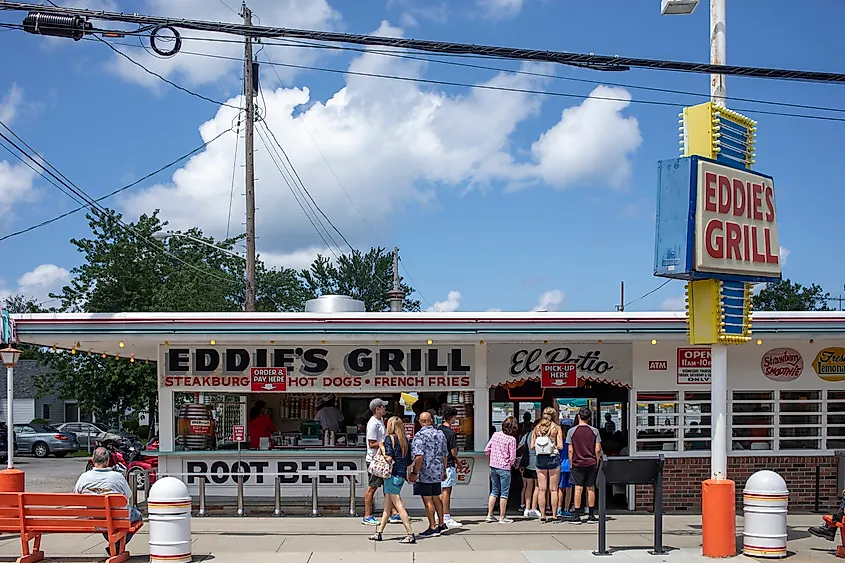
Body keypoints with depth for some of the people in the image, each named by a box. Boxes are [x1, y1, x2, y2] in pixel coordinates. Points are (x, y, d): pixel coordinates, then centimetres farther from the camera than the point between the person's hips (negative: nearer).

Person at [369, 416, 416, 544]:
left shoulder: (389, 438, -8)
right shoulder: (405, 440, 11)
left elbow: (389, 458, -18)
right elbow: (409, 461, 12)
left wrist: (382, 447, -4)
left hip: (393, 475, -8)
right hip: (401, 475, 8)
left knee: (398, 505, -7)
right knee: (387, 506, 14)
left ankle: (411, 535, -11)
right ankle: (379, 532, 20)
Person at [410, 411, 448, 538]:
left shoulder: (420, 435, -14)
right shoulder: (440, 434, 7)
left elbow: (419, 456, -23)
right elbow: (445, 455, 13)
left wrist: (414, 472, -18)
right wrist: (443, 471, 24)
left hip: (425, 473, -7)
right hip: (437, 473, 7)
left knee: (428, 500, 0)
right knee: (436, 498, 18)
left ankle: (433, 528, 4)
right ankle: (442, 525, 25)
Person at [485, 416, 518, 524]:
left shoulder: (495, 435, 1)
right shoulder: (511, 439, -13)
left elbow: (487, 449, 4)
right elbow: (512, 457, -12)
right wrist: (510, 464, 8)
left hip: (493, 466, 5)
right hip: (504, 468, -5)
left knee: (494, 491, 17)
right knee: (504, 492, 5)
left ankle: (490, 515, 18)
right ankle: (502, 517, 10)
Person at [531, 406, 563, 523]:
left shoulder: (537, 428, 4)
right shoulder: (556, 428, -4)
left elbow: (532, 446, 1)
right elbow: (560, 446, -10)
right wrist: (554, 446, 10)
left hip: (540, 459, 2)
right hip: (553, 458, -2)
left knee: (542, 489, 6)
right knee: (553, 490, 3)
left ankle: (542, 515, 5)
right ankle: (554, 515, 4)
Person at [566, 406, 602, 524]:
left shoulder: (572, 431, -4)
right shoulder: (594, 431, -1)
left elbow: (570, 450, -4)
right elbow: (598, 450, -3)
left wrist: (571, 464, 4)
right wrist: (597, 463, 9)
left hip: (577, 463, -1)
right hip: (591, 463, 1)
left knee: (578, 489, 0)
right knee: (591, 489, 8)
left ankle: (577, 516, -3)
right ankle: (591, 516, 11)